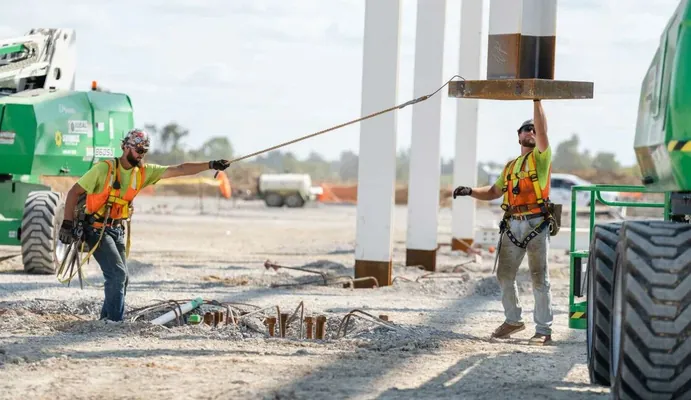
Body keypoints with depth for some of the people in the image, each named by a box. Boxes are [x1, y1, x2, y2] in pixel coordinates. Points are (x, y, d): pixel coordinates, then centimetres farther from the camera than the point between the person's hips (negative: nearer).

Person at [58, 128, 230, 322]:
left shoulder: (144, 171, 1)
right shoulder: (105, 168, -15)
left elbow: (178, 170, -3)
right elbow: (74, 192, -12)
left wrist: (211, 165, -12)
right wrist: (67, 224, -20)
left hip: (117, 230, 7)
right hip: (97, 230, -7)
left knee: (120, 278, 8)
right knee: (117, 274, -16)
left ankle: (106, 319, 21)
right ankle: (115, 321, -9)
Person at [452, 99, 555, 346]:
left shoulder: (541, 157, 6)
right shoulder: (510, 167, 23)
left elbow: (542, 130, -9)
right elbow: (493, 192, 25)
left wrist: (537, 101, -14)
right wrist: (470, 192, 8)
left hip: (537, 224, -6)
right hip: (512, 225, 6)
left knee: (539, 278, -4)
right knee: (505, 275, 8)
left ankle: (544, 330, -1)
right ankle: (513, 320, 24)